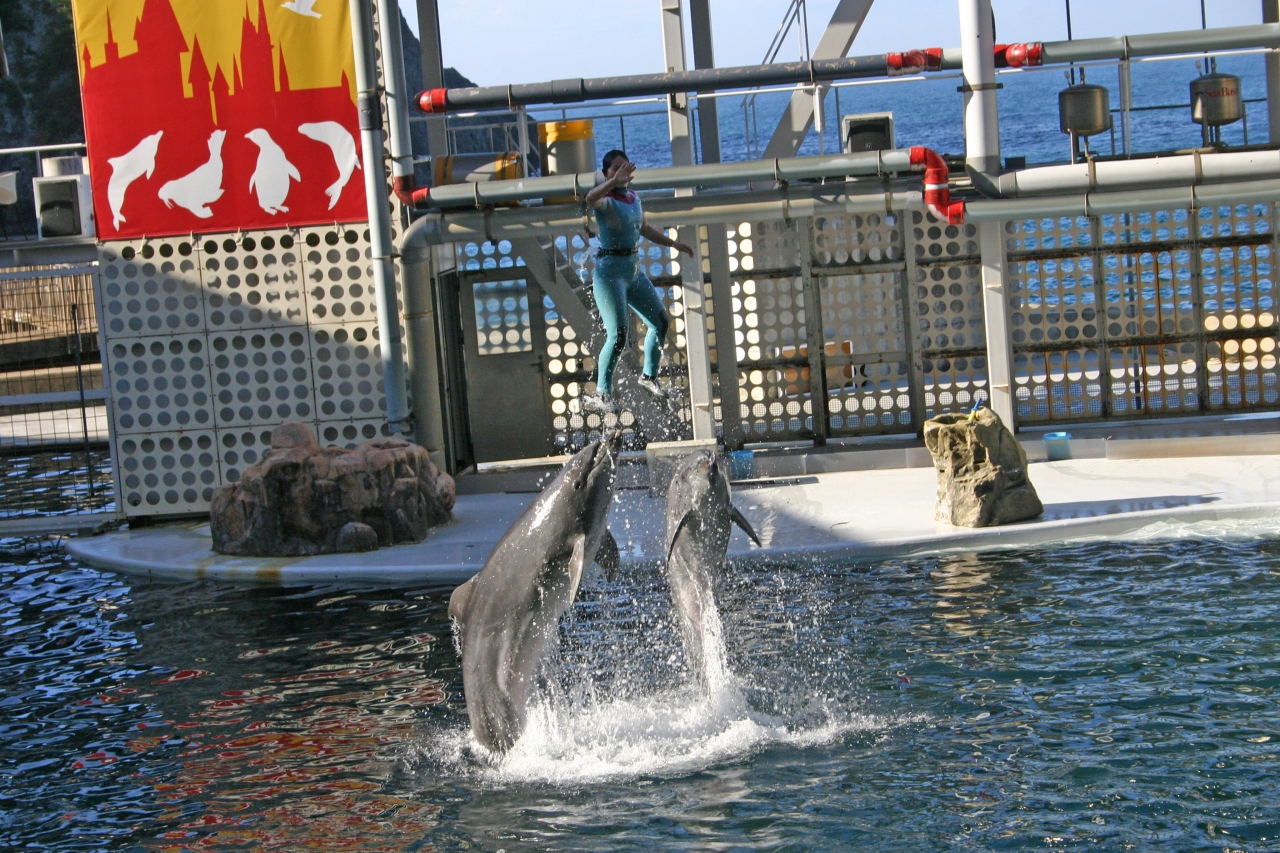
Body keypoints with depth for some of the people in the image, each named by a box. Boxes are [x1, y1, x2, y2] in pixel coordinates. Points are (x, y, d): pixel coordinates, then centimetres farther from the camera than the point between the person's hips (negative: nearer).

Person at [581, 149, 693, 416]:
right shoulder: (607, 201, -12)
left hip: (635, 269, 8)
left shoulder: (634, 199, 11)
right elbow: (591, 199, -38)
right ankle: (602, 394, -7)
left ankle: (649, 376, 31)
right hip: (610, 271, -8)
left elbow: (644, 229, 29)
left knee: (660, 321, 12)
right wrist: (614, 182, -55)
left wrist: (673, 243, 32)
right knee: (618, 336, -15)